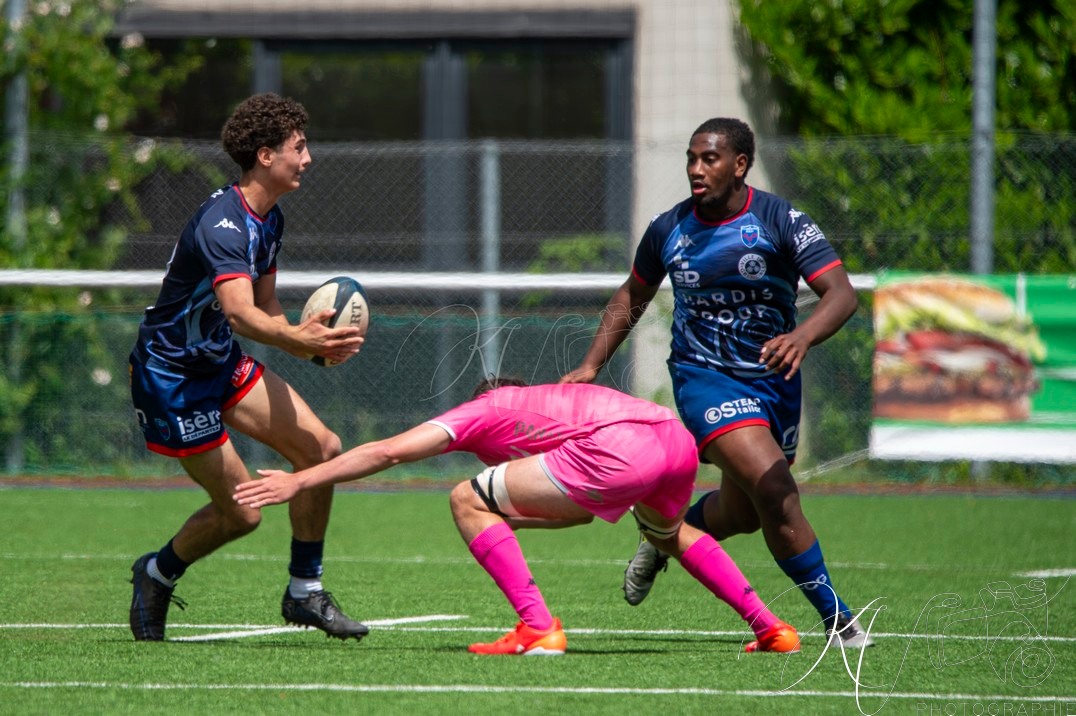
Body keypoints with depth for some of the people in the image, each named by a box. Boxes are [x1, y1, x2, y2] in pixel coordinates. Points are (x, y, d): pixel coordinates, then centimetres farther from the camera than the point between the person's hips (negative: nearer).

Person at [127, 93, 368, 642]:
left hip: (223, 363, 9)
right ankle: (157, 574, 23)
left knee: (321, 448, -6)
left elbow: (265, 305, 15)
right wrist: (296, 340, -59)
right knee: (240, 512, -6)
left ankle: (305, 592, 7)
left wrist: (312, 340, -5)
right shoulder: (222, 224, -27)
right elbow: (240, 311, -42)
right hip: (170, 375, -9)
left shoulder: (269, 220, 5)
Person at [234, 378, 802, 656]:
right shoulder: (550, 401, 40)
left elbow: (387, 451, 13)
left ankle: (537, 628, -4)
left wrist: (300, 481, 15)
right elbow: (583, 510, 44)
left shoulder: (481, 413, 20)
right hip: (678, 437, 8)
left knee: (469, 502, 3)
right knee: (669, 533, 41)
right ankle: (768, 628, 34)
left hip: (620, 449, -8)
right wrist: (516, 516, 44)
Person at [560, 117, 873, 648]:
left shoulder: (783, 222, -11)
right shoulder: (668, 229, -4)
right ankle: (834, 617, -11)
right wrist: (590, 365, 7)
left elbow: (842, 293, -20)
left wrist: (803, 336, -39)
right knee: (773, 490, -22)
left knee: (743, 514, 14)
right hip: (705, 378, -2)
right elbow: (632, 297, 14)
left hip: (774, 378, 2)